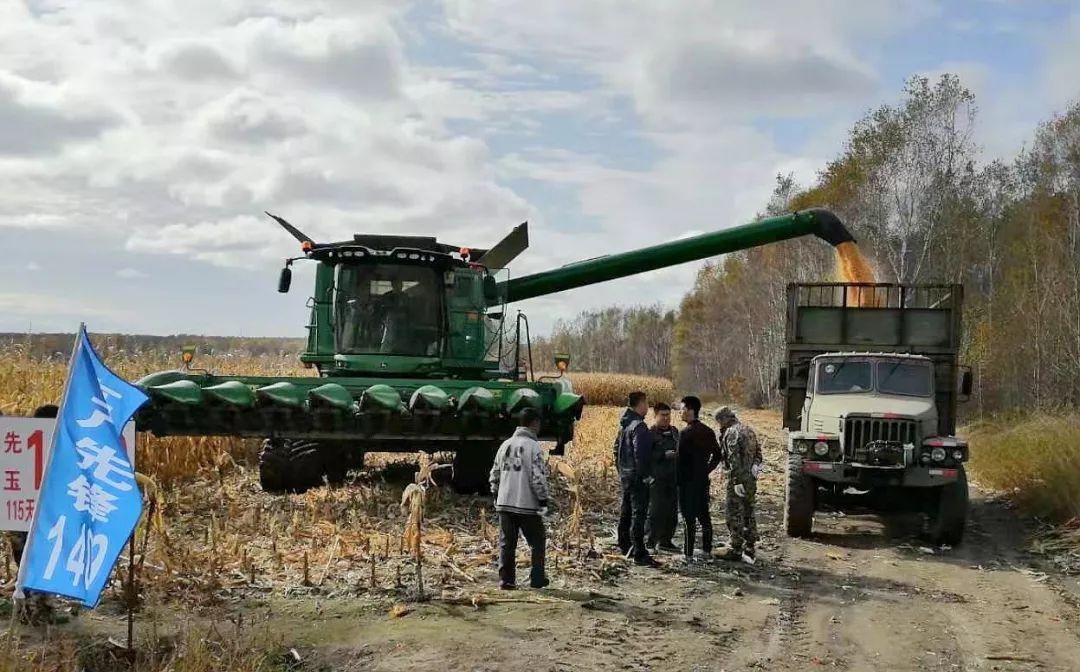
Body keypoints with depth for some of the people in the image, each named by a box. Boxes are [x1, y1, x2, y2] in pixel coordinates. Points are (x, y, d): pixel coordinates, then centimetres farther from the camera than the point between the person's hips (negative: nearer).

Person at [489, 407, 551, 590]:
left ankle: (506, 579, 9)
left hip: (504, 503, 6)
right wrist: (544, 500, -7)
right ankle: (537, 578, 12)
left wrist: (497, 496, 25)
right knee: (537, 541, 10)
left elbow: (494, 475, 16)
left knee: (507, 543, 9)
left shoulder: (505, 445, 10)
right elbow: (538, 478, -15)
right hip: (527, 506, -5)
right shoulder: (533, 446, -11)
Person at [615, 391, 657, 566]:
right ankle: (639, 554, -9)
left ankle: (625, 546, 31)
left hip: (625, 475, 10)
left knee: (626, 512, 19)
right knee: (638, 514, -9)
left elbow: (617, 449, 18)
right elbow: (640, 454, -23)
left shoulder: (624, 425, 11)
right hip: (638, 477, -10)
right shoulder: (639, 426, -18)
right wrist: (646, 476, -19)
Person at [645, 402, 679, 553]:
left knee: (672, 511, 11)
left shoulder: (674, 431, 14)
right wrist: (664, 455, -22)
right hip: (658, 478, -7)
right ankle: (649, 542, -1)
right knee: (656, 510, -7)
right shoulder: (651, 433, -8)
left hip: (673, 477, 7)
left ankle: (666, 541, 21)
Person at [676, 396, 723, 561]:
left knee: (688, 517, -3)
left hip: (688, 480, -7)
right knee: (704, 515, 14)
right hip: (703, 480, 7)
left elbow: (681, 458, -16)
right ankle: (707, 550, 20)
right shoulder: (708, 432, 8)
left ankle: (688, 553, -1)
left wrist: (678, 479, -8)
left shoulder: (685, 433, -15)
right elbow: (718, 455, 14)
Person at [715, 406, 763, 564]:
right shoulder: (749, 431, 16)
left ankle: (735, 550, 0)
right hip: (752, 479, 8)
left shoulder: (731, 433, -12)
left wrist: (736, 482, -21)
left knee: (735, 515, -2)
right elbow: (758, 454, 17)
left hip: (738, 479, -8)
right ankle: (749, 550, 16)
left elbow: (734, 458, -19)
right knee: (749, 514, 13)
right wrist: (755, 468, 14)